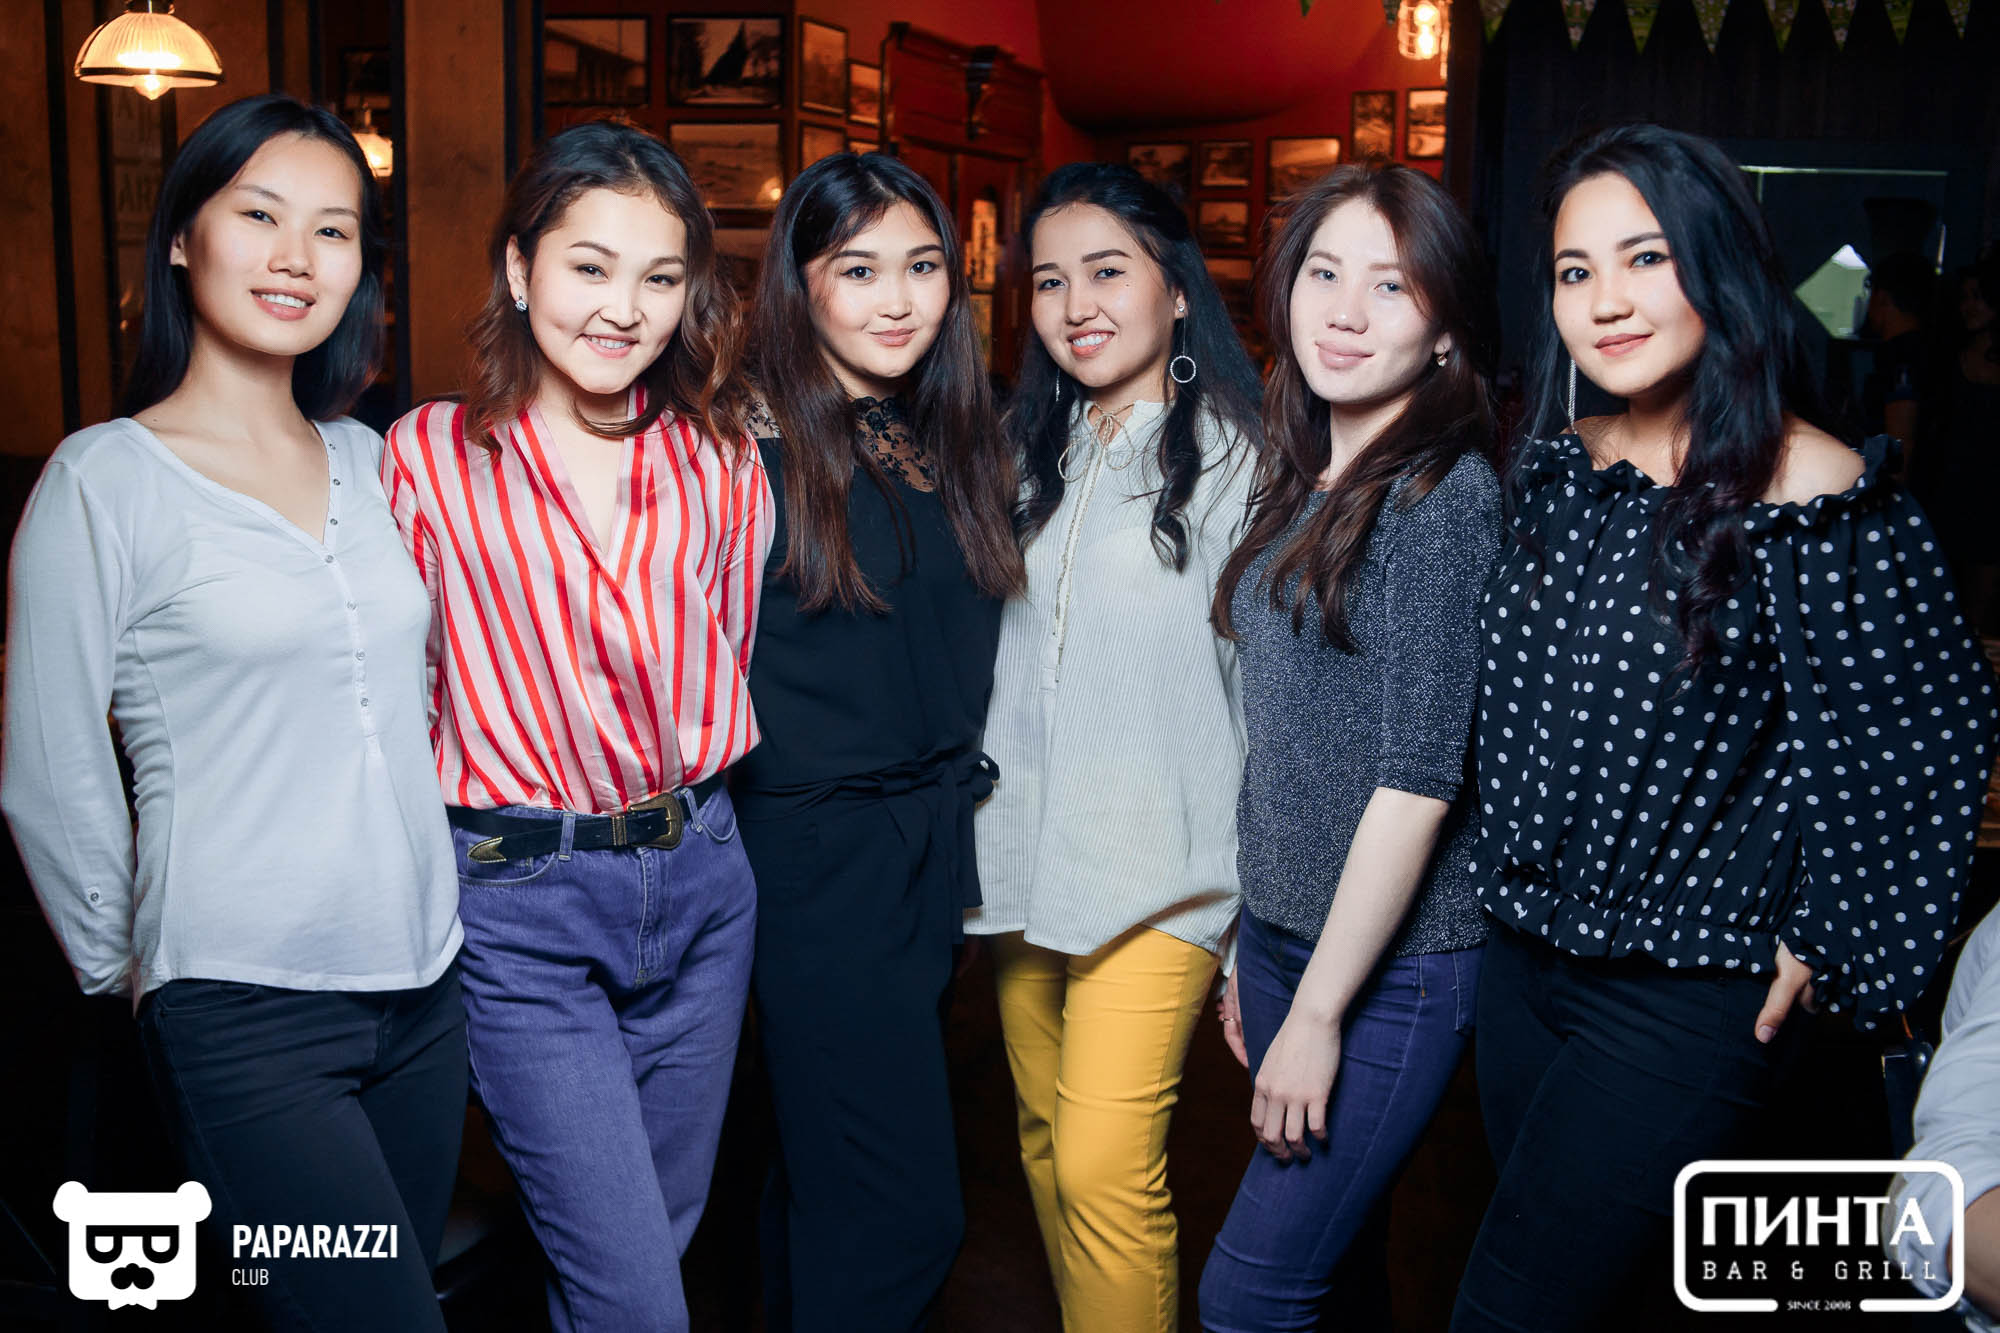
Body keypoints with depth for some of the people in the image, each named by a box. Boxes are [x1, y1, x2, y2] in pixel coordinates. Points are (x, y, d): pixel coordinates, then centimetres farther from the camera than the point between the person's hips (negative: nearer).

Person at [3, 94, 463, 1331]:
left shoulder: (374, 463, 8)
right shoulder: (106, 480, -7)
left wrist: (431, 913, 14)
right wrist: (131, 967, 5)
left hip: (426, 986, 6)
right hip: (245, 1017, -5)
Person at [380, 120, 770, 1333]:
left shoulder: (720, 459, 2)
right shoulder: (429, 458, -7)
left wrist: (699, 805, 5)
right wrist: (465, 837, -5)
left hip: (704, 879, 4)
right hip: (522, 906, -4)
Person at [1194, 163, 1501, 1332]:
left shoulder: (1447, 492, -16)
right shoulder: (1304, 479, 8)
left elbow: (1420, 778, -19)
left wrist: (1318, 1012, -15)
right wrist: (1256, 942, 13)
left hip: (1393, 961, -7)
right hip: (1283, 926, 7)